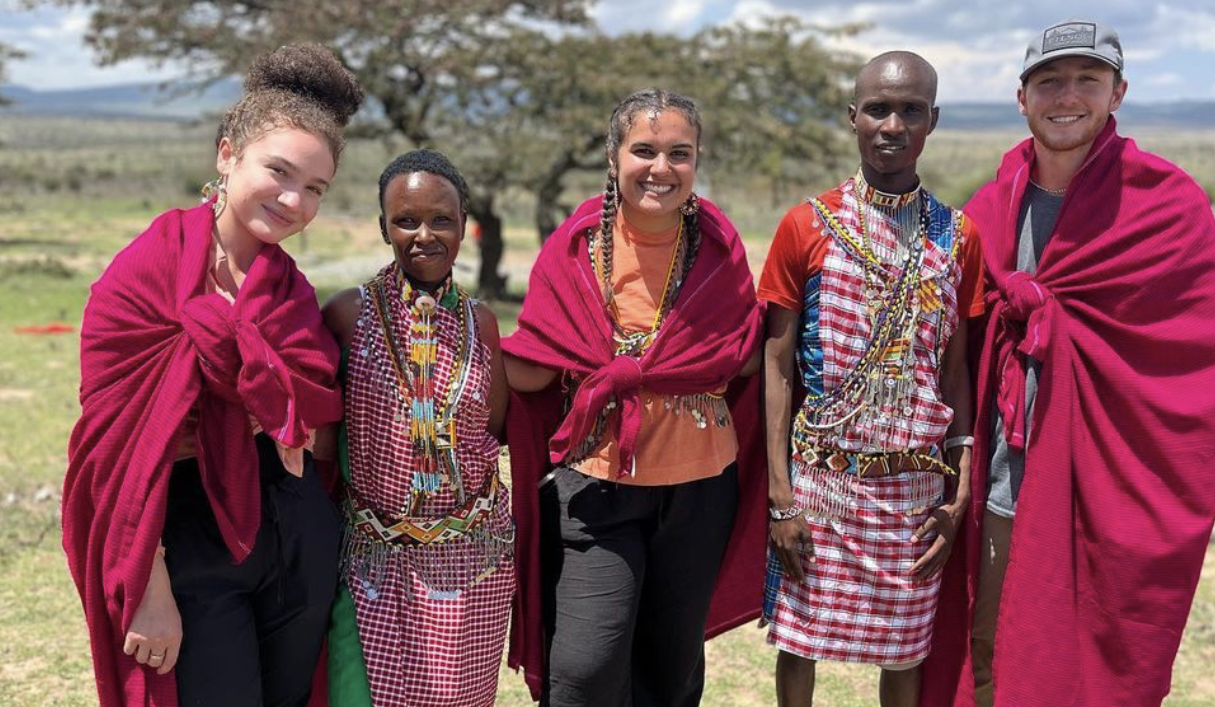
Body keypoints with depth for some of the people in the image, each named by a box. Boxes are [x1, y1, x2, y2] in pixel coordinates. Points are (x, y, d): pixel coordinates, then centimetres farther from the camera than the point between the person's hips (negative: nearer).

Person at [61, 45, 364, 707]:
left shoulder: (290, 288, 5)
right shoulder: (145, 274, -12)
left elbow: (310, 417, 2)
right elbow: (120, 449, -13)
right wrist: (150, 593, -14)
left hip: (299, 533, 6)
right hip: (189, 544, -6)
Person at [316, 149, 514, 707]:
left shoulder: (479, 321, 3)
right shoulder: (348, 314, -6)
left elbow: (495, 428, 8)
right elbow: (320, 441, -4)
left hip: (471, 557, 2)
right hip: (375, 558, -2)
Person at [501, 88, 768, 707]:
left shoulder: (718, 245, -3)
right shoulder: (577, 246, -7)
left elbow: (745, 357, -3)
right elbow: (531, 373, -8)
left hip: (700, 482, 2)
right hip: (596, 480, -2)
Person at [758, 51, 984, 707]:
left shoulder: (957, 236, 3)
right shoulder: (806, 226, -3)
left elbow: (956, 369, 4)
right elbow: (777, 366, -3)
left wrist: (960, 492, -1)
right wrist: (781, 496, -8)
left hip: (915, 487, 2)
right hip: (819, 477, -1)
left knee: (904, 650, 12)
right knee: (799, 637, 9)